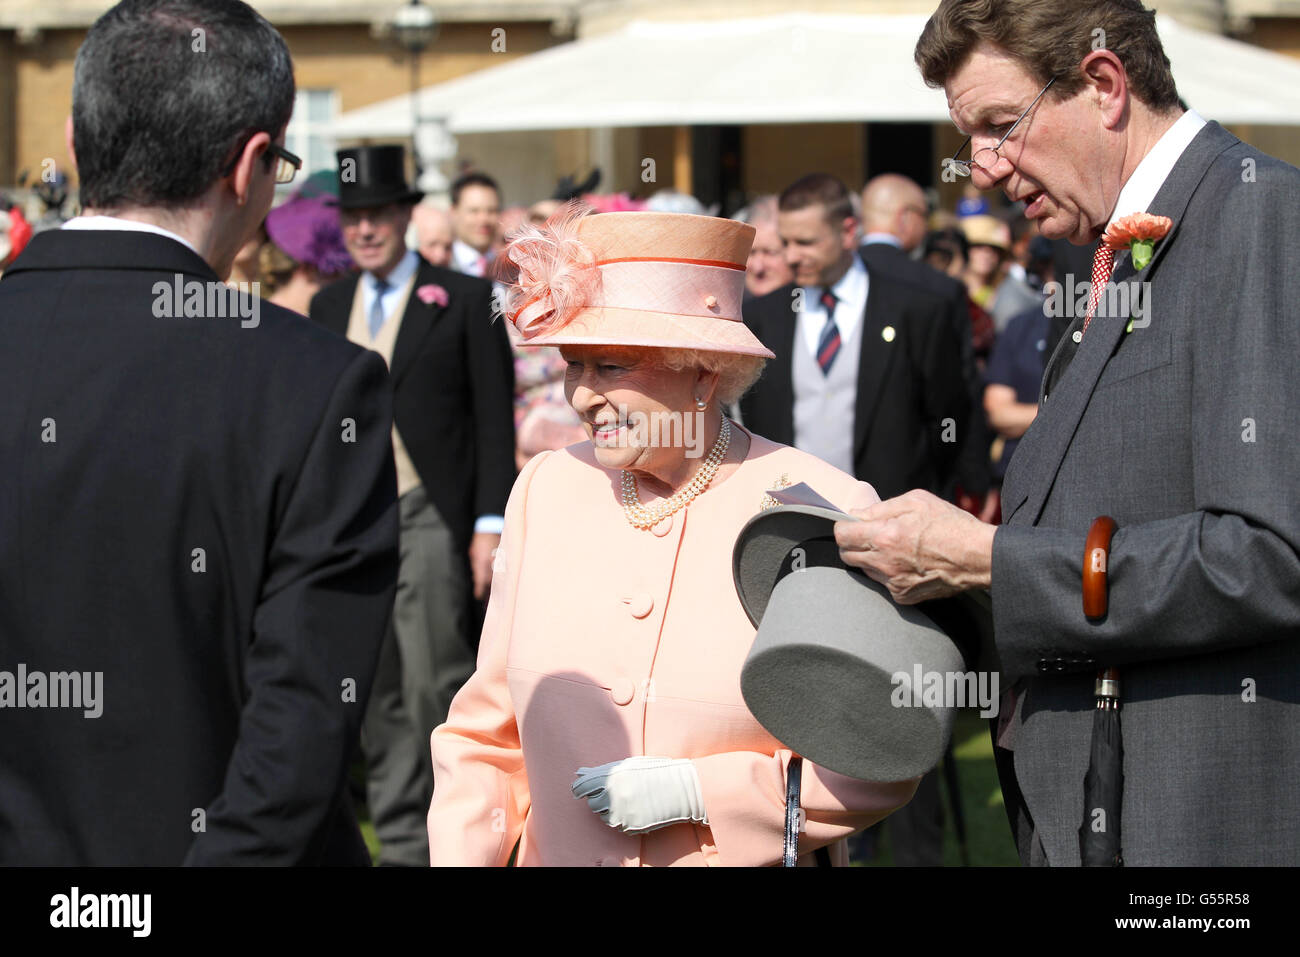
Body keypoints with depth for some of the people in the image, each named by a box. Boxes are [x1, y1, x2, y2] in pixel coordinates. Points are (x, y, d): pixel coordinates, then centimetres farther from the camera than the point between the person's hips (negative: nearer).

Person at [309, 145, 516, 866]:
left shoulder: (464, 300, 0)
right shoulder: (329, 307, 14)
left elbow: (495, 420, -3)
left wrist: (490, 524, -10)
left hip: (429, 516, -4)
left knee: (435, 685, -9)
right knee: (378, 698, 5)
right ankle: (402, 846, 12)